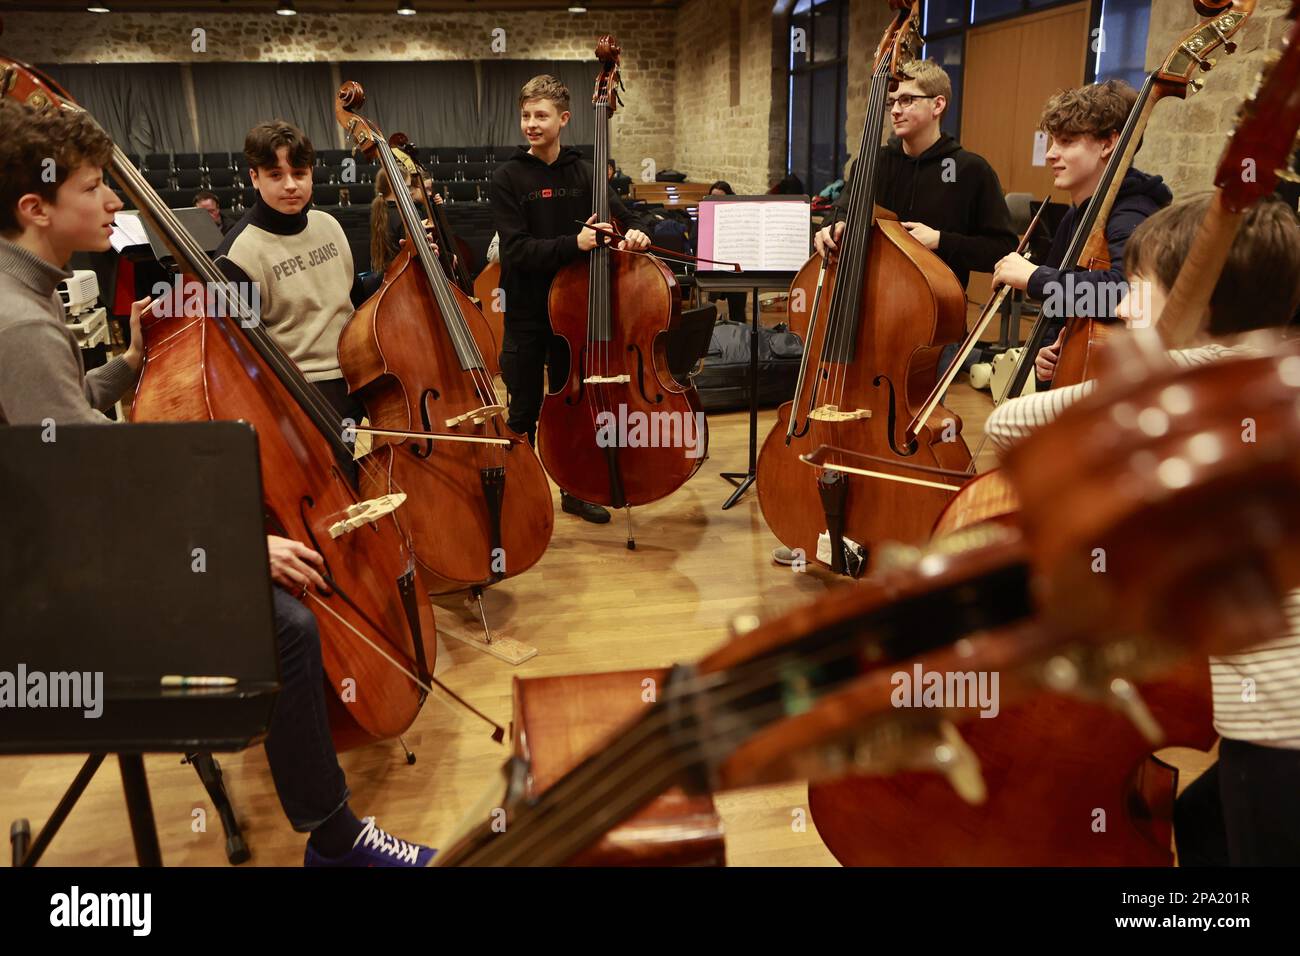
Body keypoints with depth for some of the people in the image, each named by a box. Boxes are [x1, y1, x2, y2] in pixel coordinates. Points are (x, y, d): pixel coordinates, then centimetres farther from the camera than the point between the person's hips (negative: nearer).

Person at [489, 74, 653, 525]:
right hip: (526, 313, -3)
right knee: (524, 412, 7)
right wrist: (572, 243, -31)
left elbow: (626, 216, 5)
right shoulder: (508, 177, -8)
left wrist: (635, 232, -19)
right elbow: (516, 250, -17)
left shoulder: (582, 173, 3)